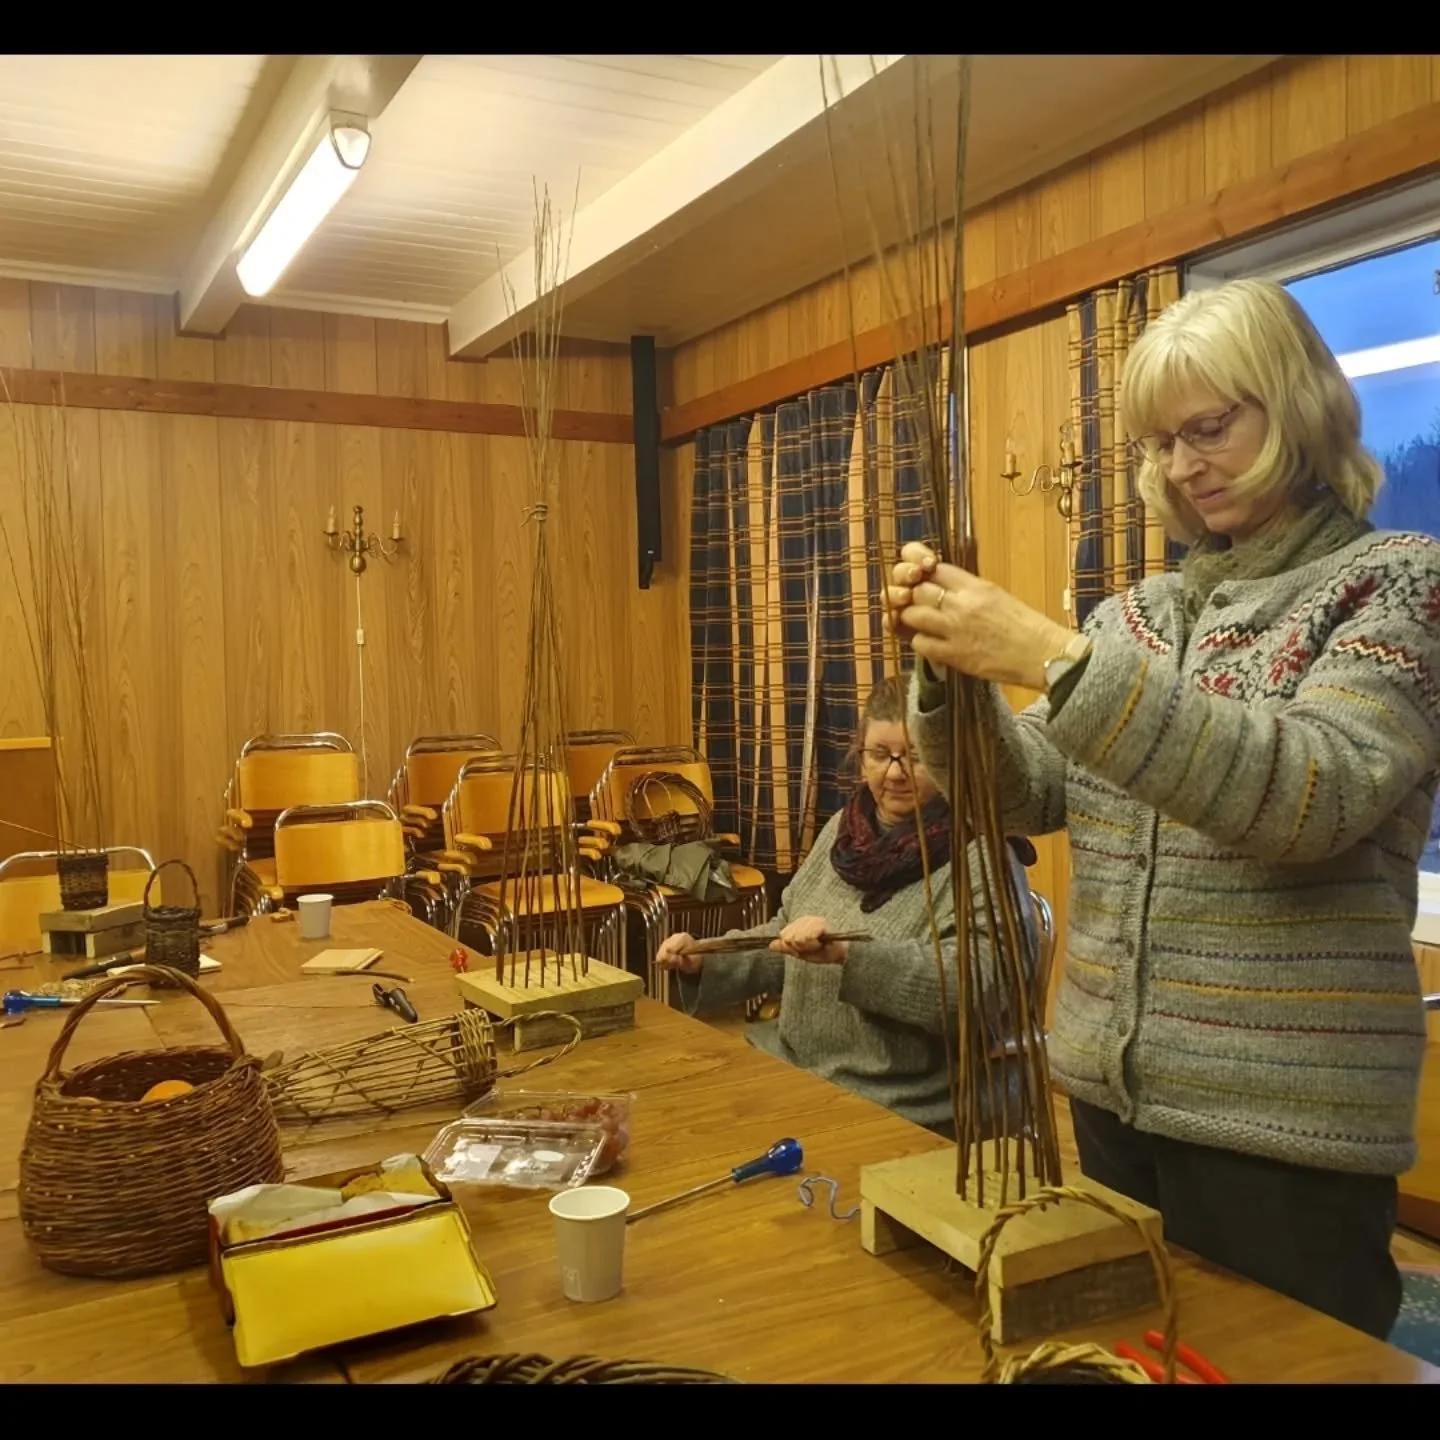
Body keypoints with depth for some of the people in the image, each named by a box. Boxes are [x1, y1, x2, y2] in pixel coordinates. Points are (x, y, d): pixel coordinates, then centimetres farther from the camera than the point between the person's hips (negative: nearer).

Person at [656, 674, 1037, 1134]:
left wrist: (848, 954, -34)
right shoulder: (843, 829, 10)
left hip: (901, 1111, -7)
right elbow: (782, 940, 21)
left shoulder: (980, 860, -11)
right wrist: (705, 961, 5)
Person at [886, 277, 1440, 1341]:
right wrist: (952, 670, -14)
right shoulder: (1141, 613, 9)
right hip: (1115, 1091, 5)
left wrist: (1055, 658, -31)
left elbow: (1313, 795, -24)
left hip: (1281, 1117, -5)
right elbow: (1025, 797, 5)